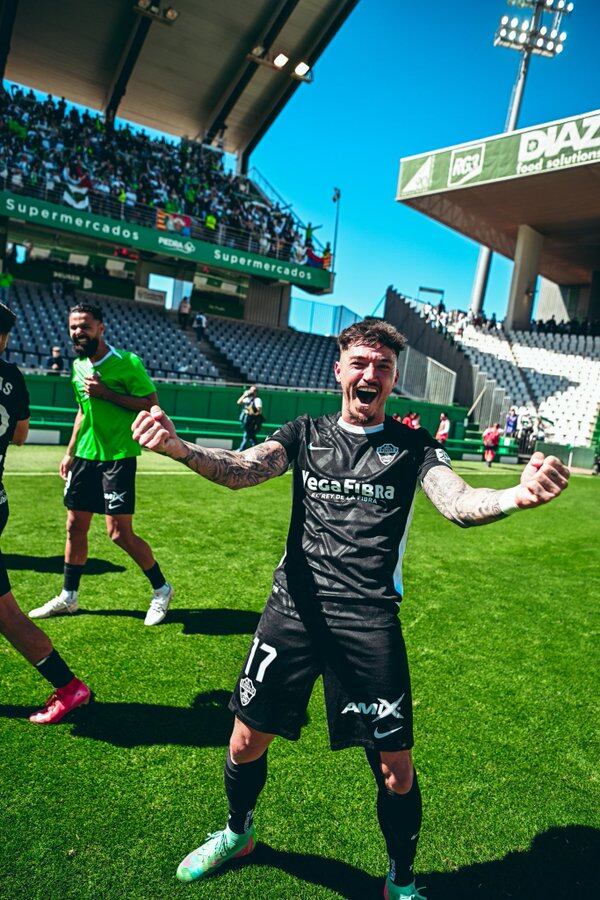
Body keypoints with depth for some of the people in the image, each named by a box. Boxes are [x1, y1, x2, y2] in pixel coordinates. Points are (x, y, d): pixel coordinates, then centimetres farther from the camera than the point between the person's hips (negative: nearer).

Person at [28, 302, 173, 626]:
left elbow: (152, 403, -14)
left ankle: (162, 590, 13)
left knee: (119, 532, -7)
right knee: (75, 526, 12)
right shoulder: (78, 365, 10)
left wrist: (106, 393, -21)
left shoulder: (127, 363, -12)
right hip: (85, 455, 7)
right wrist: (70, 452, 19)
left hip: (118, 456, -7)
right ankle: (68, 597, 29)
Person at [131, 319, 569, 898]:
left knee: (395, 768, 4)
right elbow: (241, 470, -9)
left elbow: (458, 504, -12)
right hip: (293, 607, 2)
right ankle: (237, 834, 47)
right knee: (247, 739, 13)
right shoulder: (305, 434, 7)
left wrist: (518, 495, -35)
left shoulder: (413, 446, 4)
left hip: (370, 619, -1)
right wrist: (177, 448, -30)